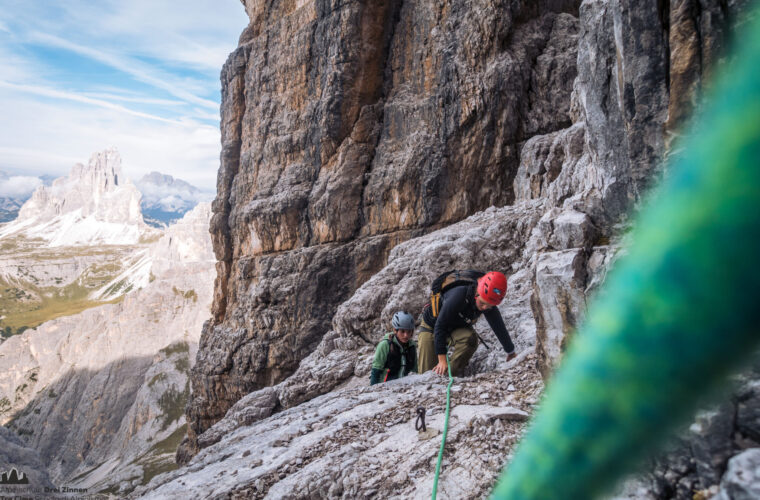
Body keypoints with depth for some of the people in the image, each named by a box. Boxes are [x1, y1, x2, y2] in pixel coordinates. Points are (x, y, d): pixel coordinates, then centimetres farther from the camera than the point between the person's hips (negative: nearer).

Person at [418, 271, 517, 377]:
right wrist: (442, 359, -36)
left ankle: (454, 374, -18)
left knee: (470, 337, -33)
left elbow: (499, 327, -5)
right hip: (432, 325, -4)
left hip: (456, 328, 4)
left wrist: (510, 351, 7)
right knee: (426, 373, -10)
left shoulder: (489, 303, -21)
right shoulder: (459, 295, -39)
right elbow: (439, 326, -35)